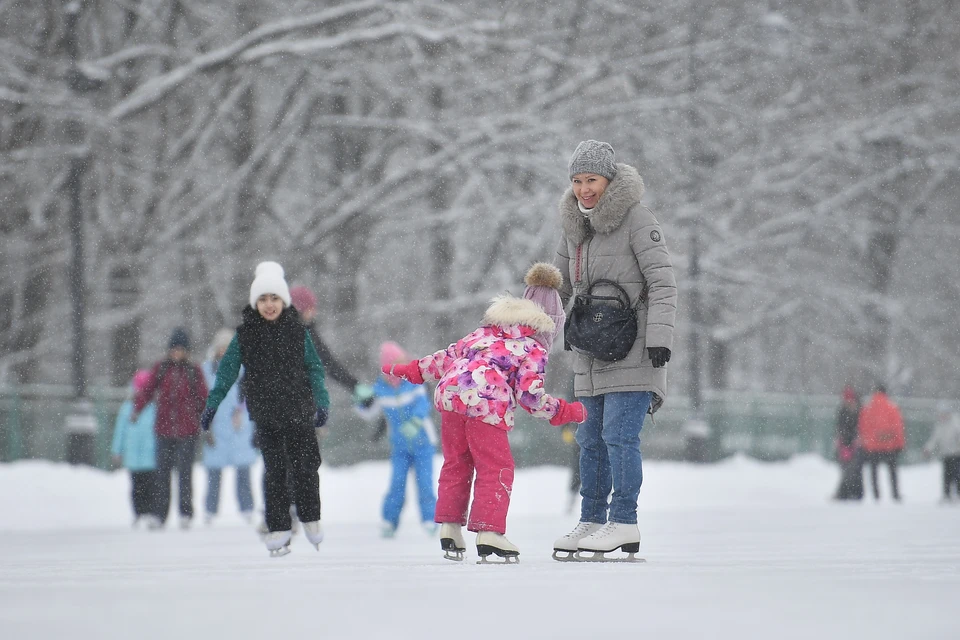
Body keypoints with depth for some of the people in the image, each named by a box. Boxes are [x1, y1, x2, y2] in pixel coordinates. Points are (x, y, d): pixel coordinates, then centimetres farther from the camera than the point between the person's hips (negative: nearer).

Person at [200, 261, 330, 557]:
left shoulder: (297, 331, 3)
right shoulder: (245, 334, 3)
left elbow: (314, 369, 5)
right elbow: (227, 370, 4)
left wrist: (321, 403, -6)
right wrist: (211, 405, -1)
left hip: (299, 411, 0)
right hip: (266, 415, 0)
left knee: (305, 467, -1)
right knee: (274, 471, -3)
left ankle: (311, 519, 19)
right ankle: (278, 530, 1)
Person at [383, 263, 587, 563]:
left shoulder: (486, 332, 28)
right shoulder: (534, 349, 9)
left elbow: (449, 356, 30)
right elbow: (531, 395, 1)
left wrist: (413, 370, 38)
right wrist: (564, 412, 12)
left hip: (449, 392, 7)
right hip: (486, 406, -7)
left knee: (456, 464, 17)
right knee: (496, 469, -1)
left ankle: (449, 526, 17)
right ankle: (488, 531, -9)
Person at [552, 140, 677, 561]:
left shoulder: (636, 219, -9)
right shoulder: (573, 227, 12)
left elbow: (662, 281, -12)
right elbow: (557, 285, 24)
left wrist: (659, 336, -21)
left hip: (633, 351, -7)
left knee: (619, 434, -12)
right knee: (591, 439, 9)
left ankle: (624, 525, -7)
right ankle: (592, 522, 17)